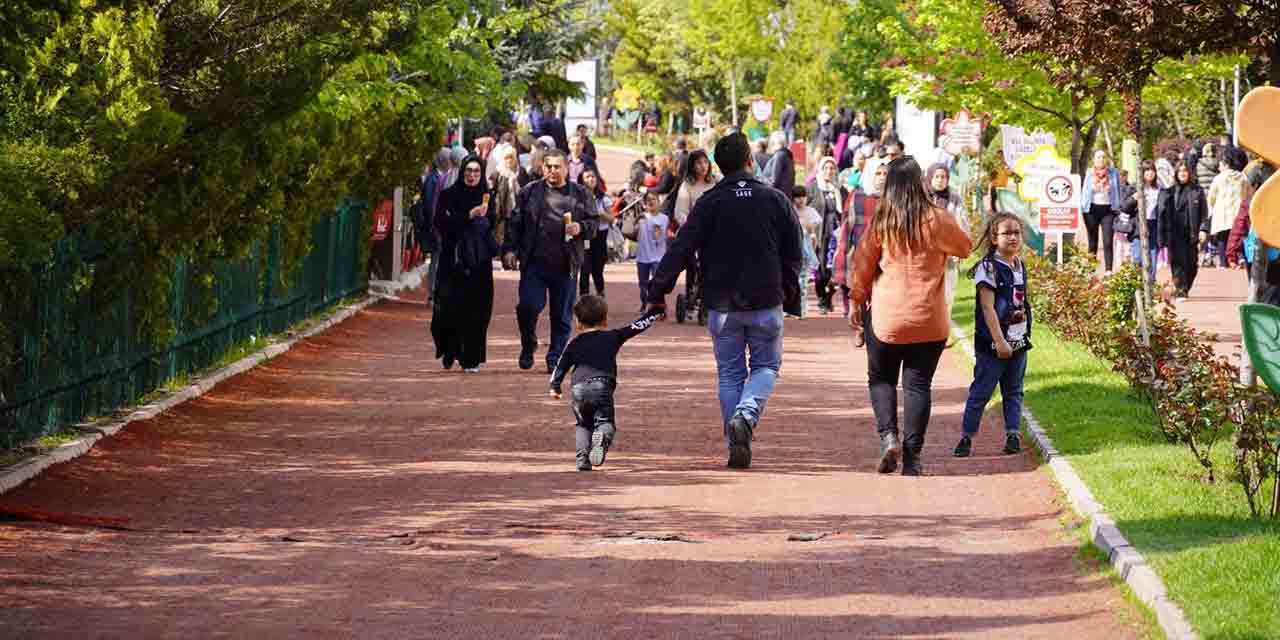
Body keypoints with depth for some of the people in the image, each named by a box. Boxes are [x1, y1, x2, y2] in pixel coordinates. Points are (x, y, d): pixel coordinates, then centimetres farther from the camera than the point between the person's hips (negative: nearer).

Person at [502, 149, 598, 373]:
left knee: (562, 315, 3)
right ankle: (528, 346, 15)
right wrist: (509, 249, -2)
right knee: (528, 306, -11)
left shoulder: (580, 194, 9)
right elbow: (515, 223, 8)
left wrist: (580, 228, -10)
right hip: (534, 263, -1)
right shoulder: (530, 193, 8)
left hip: (565, 266, 1)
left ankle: (555, 358, 15)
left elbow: (594, 223, 11)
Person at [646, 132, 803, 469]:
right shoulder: (776, 200, -1)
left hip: (722, 305, 0)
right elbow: (793, 257, 3)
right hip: (766, 302, 0)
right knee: (766, 366, 14)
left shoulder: (709, 203, -4)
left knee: (730, 374, 11)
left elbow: (680, 251, -9)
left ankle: (737, 447, 7)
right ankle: (747, 414, -15)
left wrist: (657, 293, -5)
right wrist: (791, 300, 13)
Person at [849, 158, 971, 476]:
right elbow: (964, 247, 10)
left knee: (881, 378, 17)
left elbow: (863, 264, 1)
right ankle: (912, 457, 3)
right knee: (918, 384, 6)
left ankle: (888, 436, -3)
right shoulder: (937, 220, -7)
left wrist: (857, 302, 12)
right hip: (929, 320, 0)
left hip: (886, 317, 0)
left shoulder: (880, 221, -5)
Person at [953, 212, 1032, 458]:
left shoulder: (1020, 266, 9)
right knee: (981, 390, -1)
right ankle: (967, 437, 6)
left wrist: (1025, 328, 15)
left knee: (1013, 391, 10)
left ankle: (1013, 435, 14)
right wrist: (999, 341, -20)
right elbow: (987, 308, -17)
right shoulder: (988, 268, -14)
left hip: (1019, 341, 7)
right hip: (992, 343, -7)